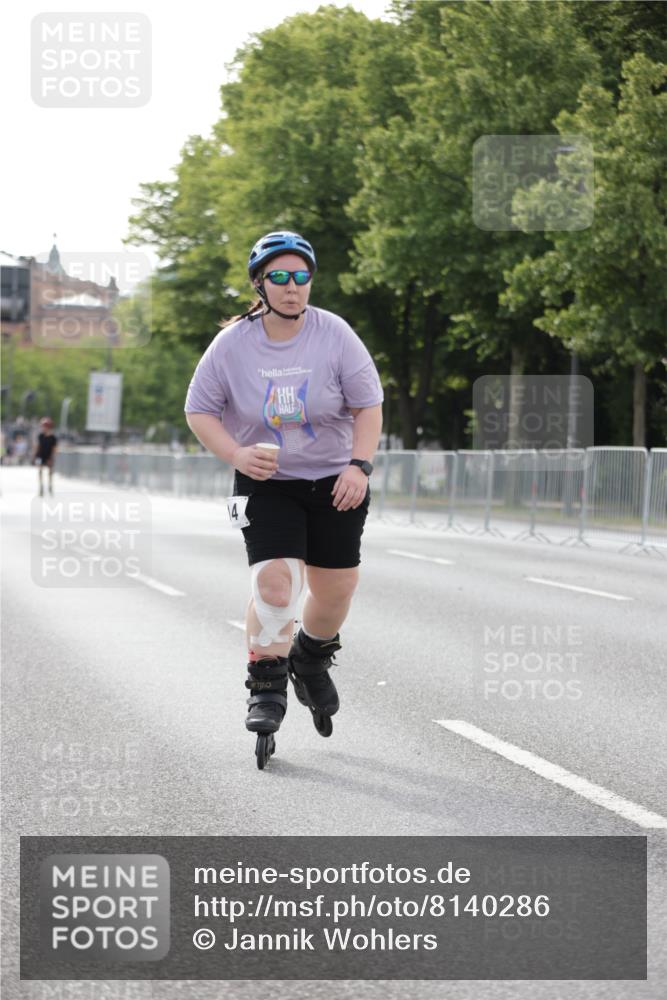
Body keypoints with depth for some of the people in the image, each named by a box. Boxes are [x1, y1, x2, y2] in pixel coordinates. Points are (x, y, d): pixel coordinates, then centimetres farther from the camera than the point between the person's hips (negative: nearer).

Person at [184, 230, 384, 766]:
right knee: (274, 582, -18)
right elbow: (199, 410, -2)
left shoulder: (335, 335, -11)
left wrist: (359, 465, -19)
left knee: (335, 589, 7)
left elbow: (369, 405, -6)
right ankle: (267, 688, -3)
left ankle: (312, 659, 38)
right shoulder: (232, 344, -10)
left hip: (334, 481, 1)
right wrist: (237, 455, -17)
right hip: (266, 482, -1)